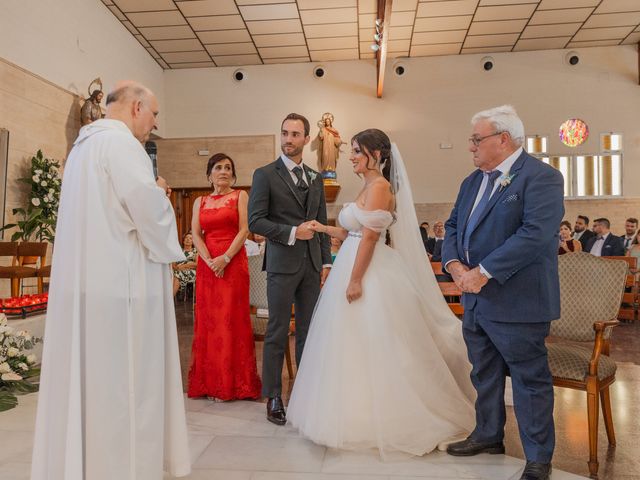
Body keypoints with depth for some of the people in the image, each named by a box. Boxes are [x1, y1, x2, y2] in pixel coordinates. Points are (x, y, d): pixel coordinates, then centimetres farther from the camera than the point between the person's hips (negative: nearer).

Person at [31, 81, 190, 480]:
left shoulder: (84, 144, 18)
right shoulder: (120, 141, -12)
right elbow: (148, 209, -22)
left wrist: (153, 193, 15)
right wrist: (169, 253, -3)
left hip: (83, 281, 10)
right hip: (120, 283, -9)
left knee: (88, 381, 16)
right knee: (124, 386, 0)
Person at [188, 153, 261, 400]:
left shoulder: (240, 196, 5)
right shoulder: (200, 202, 14)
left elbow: (244, 230, -5)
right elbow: (196, 234, 4)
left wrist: (226, 258, -16)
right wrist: (210, 261, -12)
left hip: (233, 262, -3)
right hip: (206, 265, 4)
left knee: (231, 319, -2)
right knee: (207, 319, 5)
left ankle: (230, 383, 7)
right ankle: (208, 382, 15)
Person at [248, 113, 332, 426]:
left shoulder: (316, 179, 15)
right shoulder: (265, 175, 0)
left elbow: (322, 223, 15)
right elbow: (255, 221, -8)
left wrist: (326, 262, 8)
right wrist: (293, 232, -15)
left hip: (312, 265, 5)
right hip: (282, 264, -4)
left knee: (308, 332, 9)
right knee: (278, 333, 2)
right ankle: (273, 398, 14)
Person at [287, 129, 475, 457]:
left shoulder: (380, 186, -13)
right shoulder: (368, 187, 16)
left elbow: (370, 237, -19)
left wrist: (355, 280, -21)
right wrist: (324, 229, 11)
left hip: (370, 275, -10)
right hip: (355, 269, 10)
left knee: (369, 347, 0)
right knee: (355, 346, 15)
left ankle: (377, 421, 16)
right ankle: (363, 414, 29)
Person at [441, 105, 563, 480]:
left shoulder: (541, 177, -13)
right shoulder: (472, 181, 13)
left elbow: (535, 234, -25)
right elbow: (453, 226, 14)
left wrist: (483, 272, -24)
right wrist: (455, 264, -5)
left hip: (517, 303, -8)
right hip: (475, 299, 8)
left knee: (530, 380, 6)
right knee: (484, 375, 21)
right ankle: (488, 435, 40)